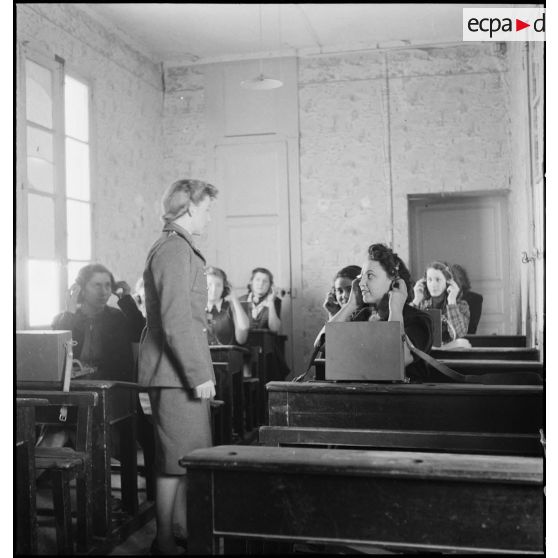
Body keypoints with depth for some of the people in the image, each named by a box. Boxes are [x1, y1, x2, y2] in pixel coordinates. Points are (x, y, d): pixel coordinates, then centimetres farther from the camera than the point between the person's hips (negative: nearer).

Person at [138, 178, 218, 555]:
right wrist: (199, 374, -19)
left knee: (192, 458, 15)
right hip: (177, 373, -10)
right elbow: (176, 320, -22)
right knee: (177, 461, -3)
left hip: (183, 372, 10)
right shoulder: (173, 249, -14)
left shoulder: (180, 248, 19)